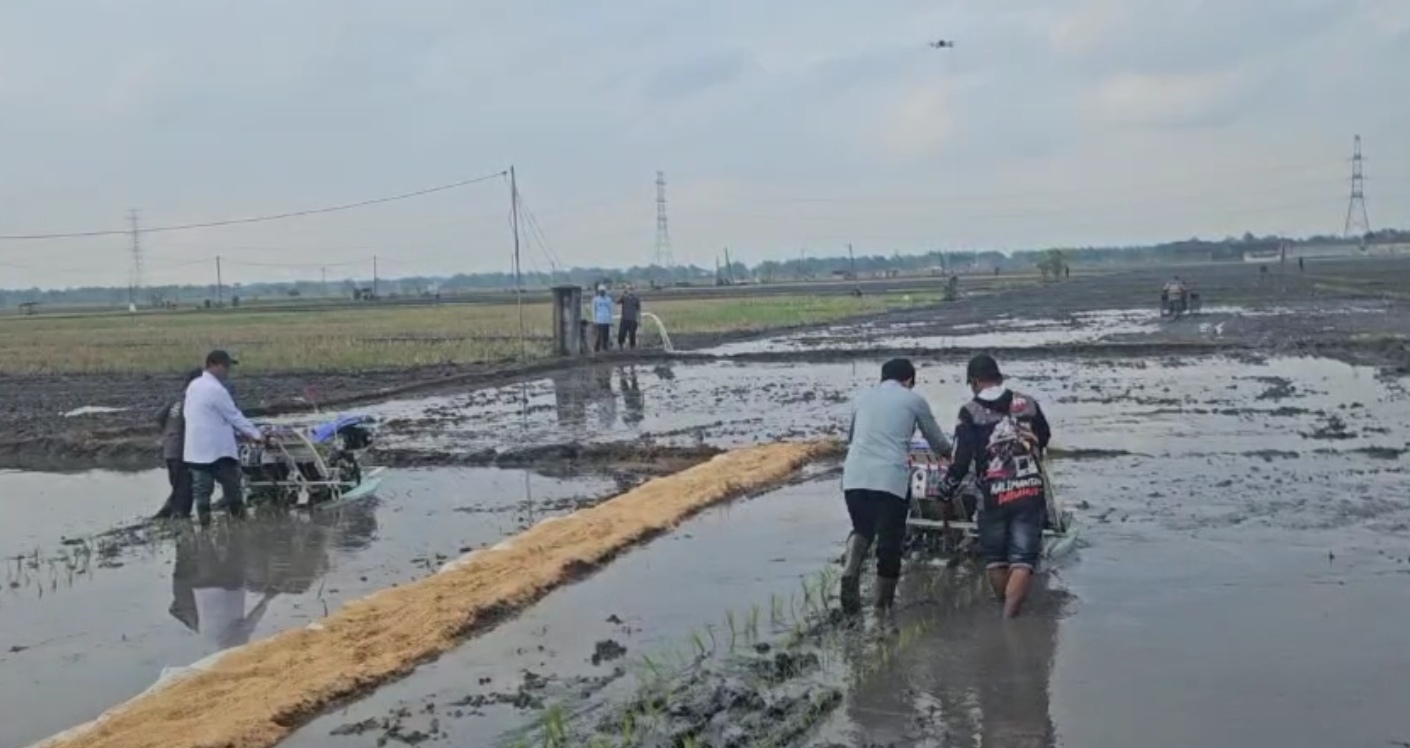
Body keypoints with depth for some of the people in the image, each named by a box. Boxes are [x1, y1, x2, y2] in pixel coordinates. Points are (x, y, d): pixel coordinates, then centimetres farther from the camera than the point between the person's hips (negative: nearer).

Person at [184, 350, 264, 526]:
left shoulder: (194, 385, 11)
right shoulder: (216, 389, -16)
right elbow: (234, 416, -10)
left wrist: (242, 432, 17)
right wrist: (256, 434, 1)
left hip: (196, 450, 8)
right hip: (217, 450, -8)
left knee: (201, 492, 6)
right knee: (232, 491, 4)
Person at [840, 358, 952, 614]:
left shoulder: (862, 398, 21)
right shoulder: (914, 400, 11)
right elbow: (938, 442, 20)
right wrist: (951, 454, 43)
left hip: (854, 477, 4)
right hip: (891, 479, -3)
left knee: (862, 530, 22)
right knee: (890, 541, 8)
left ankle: (850, 571, -7)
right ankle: (884, 606, 13)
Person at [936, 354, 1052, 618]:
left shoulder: (970, 413, -6)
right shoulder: (1028, 403, 5)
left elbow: (961, 461, -10)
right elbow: (1045, 438, 23)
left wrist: (944, 492, 5)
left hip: (994, 497, -2)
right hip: (1032, 492, 2)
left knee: (995, 557, 17)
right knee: (1023, 557, 1)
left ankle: (1004, 610, 24)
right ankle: (1010, 615, -12)